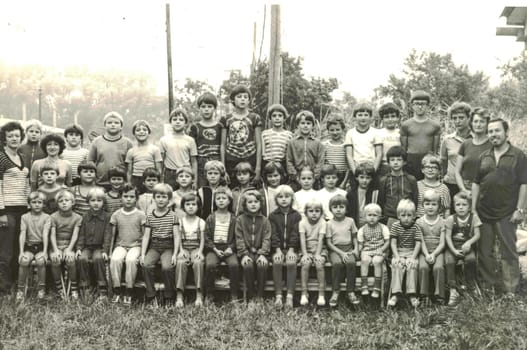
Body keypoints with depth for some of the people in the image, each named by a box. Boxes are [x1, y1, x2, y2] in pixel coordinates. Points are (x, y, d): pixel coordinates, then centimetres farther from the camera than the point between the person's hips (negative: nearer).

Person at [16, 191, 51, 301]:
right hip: (29, 246, 1)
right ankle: (21, 289, -11)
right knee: (24, 261, -28)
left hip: (41, 246, -1)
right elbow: (22, 234, -3)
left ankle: (41, 288, -12)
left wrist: (44, 251, -20)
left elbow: (45, 234, -9)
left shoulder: (46, 217, 0)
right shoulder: (25, 217, 5)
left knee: (40, 261, -31)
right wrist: (21, 252, -14)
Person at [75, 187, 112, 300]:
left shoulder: (107, 217, 1)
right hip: (87, 246, 3)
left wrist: (105, 250, -14)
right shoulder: (85, 217, 9)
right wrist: (79, 248, -5)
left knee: (98, 258, -31)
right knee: (82, 259, -26)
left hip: (100, 247, -3)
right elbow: (81, 234, 9)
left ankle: (102, 290, -23)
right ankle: (85, 288, -13)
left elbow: (107, 235, -4)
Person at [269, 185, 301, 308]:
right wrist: (278, 250, -15)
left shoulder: (296, 215, 6)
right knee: (277, 262, -29)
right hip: (278, 248, 0)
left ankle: (290, 296, -29)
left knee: (291, 263, -29)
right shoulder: (273, 215, 7)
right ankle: (278, 295, -27)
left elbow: (295, 233, -3)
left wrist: (291, 250, -16)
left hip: (292, 248, 0)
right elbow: (274, 233, -2)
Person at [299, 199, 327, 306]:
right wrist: (305, 254, -20)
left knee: (319, 264, -29)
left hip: (320, 250, -1)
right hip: (307, 250, 1)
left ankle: (321, 294, -19)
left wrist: (318, 254, -21)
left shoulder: (322, 222, -4)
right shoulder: (302, 223, -2)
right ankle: (304, 293, -18)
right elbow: (302, 239, -10)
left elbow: (321, 239, -12)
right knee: (305, 264, -28)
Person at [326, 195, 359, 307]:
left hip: (348, 248, 1)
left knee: (351, 263, -30)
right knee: (337, 263, -32)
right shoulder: (330, 224, 1)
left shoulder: (350, 221, 7)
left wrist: (356, 248, -3)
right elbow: (329, 242, -1)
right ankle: (335, 292, -20)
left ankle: (350, 291, -19)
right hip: (335, 249, -1)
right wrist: (341, 253, -12)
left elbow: (354, 237, 16)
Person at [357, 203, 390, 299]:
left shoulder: (383, 228, 4)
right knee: (364, 260, -31)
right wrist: (359, 250, -10)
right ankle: (364, 286, -26)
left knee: (377, 261, -31)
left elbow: (387, 242, 2)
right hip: (366, 251, 1)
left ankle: (377, 288, -24)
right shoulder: (362, 230, 8)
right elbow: (360, 243, 10)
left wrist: (381, 250, -13)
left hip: (379, 251, -1)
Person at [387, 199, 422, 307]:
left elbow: (418, 244, -4)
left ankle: (412, 294, -24)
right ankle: (396, 294, -30)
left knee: (412, 265, -29)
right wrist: (397, 257, -15)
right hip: (398, 253, 0)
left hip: (412, 253, 0)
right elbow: (393, 243, -3)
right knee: (397, 265, -29)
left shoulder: (416, 228, 0)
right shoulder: (395, 226, 0)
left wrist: (413, 257, -16)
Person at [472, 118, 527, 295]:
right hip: (483, 213, 4)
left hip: (506, 214, -4)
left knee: (508, 252, 2)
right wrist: (473, 208, 6)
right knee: (484, 251, 10)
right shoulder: (484, 157, 10)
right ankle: (488, 284, 23)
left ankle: (510, 289, 8)